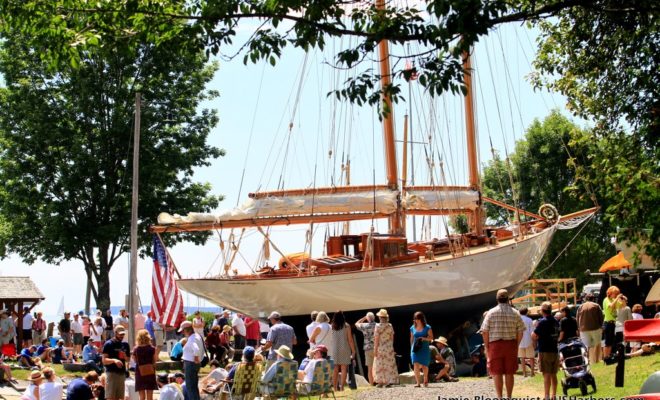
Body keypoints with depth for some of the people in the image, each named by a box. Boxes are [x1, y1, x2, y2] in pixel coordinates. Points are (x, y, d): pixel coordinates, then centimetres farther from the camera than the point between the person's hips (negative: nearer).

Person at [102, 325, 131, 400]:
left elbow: (128, 359, 21)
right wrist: (114, 360, -27)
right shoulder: (108, 344, -4)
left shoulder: (125, 345, 13)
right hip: (111, 372, -6)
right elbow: (104, 360, -9)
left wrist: (125, 357, -2)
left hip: (122, 373, 6)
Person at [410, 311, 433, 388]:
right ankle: (417, 382, -15)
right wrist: (412, 348, 15)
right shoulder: (412, 328, 7)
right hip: (415, 349, 1)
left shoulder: (427, 327, -2)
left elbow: (431, 338, -4)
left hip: (424, 349, -1)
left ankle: (425, 380, 34)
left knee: (424, 366, 9)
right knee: (416, 365, -14)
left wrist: (424, 338, -20)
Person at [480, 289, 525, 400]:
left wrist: (486, 347, 4)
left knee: (497, 373, 2)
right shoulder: (515, 313, 2)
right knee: (509, 373, 10)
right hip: (511, 345, 2)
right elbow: (520, 333, 1)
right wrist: (516, 345, 11)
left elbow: (485, 332, -4)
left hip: (495, 345, -2)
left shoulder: (491, 312, -2)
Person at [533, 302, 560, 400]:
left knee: (546, 375, -6)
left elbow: (534, 336, -15)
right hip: (555, 351, 7)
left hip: (545, 351, -7)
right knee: (553, 375, 12)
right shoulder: (556, 322, 10)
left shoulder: (542, 322, -14)